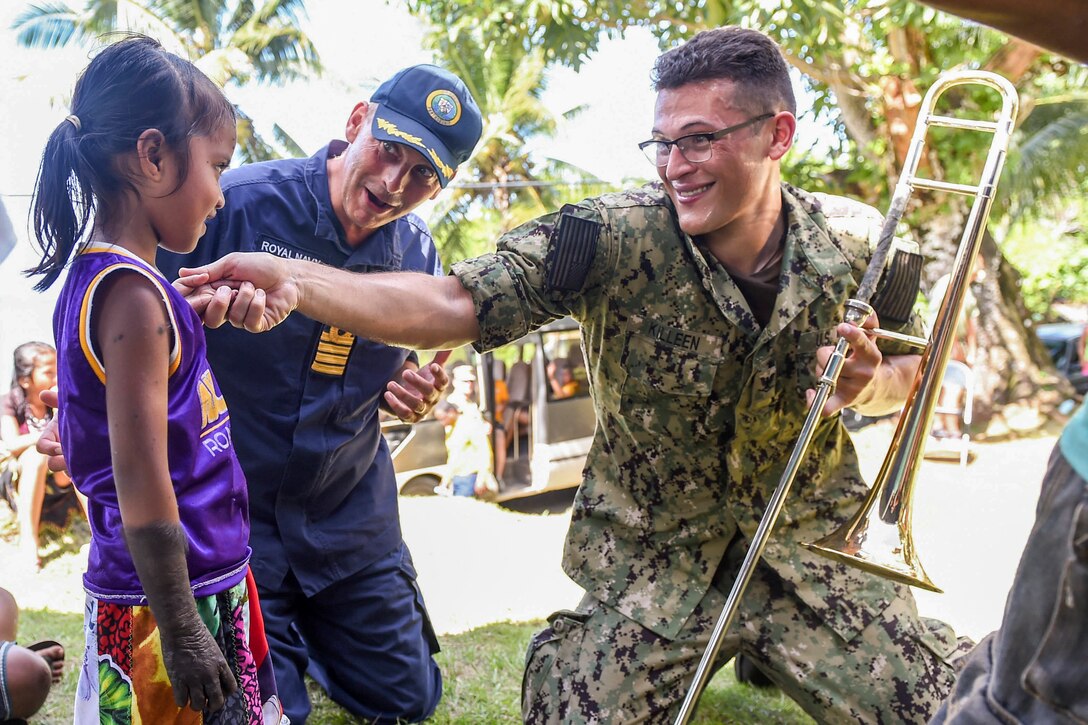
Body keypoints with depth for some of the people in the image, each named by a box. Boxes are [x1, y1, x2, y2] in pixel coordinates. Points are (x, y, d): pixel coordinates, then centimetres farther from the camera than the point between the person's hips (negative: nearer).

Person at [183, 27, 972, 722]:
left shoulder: (860, 245, -9)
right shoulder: (614, 238, -19)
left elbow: (905, 370, 7)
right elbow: (452, 304, -27)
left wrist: (870, 386, -17)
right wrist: (292, 279, -41)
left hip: (809, 547, 3)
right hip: (653, 559, -2)